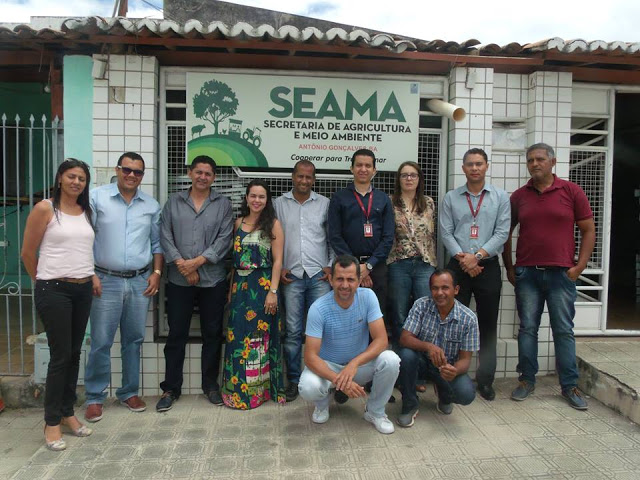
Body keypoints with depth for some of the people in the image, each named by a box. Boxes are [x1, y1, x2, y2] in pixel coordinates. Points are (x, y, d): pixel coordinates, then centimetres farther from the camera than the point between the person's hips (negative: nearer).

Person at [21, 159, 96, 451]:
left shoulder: (86, 212, 9)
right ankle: (51, 422, 14)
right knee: (60, 355, -1)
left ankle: (67, 413, 26)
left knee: (74, 353, 12)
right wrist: (43, 282, 7)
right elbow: (28, 253, -1)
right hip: (54, 290, -5)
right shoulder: (44, 209, -5)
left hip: (83, 290, 5)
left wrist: (89, 275, 9)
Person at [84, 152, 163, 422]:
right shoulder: (97, 197, -2)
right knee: (101, 342, 1)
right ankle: (95, 397, 17)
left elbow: (157, 243, 13)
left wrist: (157, 273, 4)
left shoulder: (151, 205, 8)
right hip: (106, 280, -3)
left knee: (134, 340, 11)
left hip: (141, 282, 3)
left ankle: (129, 392, 25)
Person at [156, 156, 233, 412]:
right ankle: (171, 388, 18)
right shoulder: (174, 202, 9)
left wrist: (198, 261, -13)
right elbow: (165, 237, 2)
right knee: (176, 334, 6)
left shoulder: (223, 204, 5)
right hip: (179, 280, 1)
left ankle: (210, 384, 23)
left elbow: (224, 239, -4)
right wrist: (182, 265, -10)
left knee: (212, 333, 8)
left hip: (213, 279, 0)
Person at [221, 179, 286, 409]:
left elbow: (277, 260, -7)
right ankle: (238, 389, 20)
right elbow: (235, 258, 13)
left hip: (262, 286, -4)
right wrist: (231, 287, 10)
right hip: (240, 286, 4)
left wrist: (273, 291, -14)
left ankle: (260, 388, 16)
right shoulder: (239, 223, 11)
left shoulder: (273, 224, -2)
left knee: (260, 337, 2)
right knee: (237, 337, 6)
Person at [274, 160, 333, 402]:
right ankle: (293, 380, 15)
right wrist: (278, 268, 1)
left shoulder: (325, 204, 9)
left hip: (319, 275, 0)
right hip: (291, 276, 0)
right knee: (293, 331, 3)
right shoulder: (279, 204, 9)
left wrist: (331, 265, 1)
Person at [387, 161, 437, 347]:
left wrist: (433, 262, 9)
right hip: (398, 265, -2)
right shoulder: (389, 203, 1)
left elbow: (433, 235, 13)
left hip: (425, 265, 2)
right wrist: (383, 261, -6)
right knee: (399, 317, 6)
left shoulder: (429, 203, 10)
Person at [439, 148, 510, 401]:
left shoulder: (500, 197, 6)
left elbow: (502, 232, -2)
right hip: (458, 266, 0)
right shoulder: (451, 197, 7)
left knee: (488, 324, 6)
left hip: (488, 266, 0)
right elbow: (446, 232, 1)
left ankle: (485, 379, 19)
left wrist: (477, 256, -13)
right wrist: (463, 258, -11)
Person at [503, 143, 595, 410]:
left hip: (561, 274, -1)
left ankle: (570, 386, 17)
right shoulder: (519, 196, 7)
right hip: (526, 273, 2)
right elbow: (506, 233, 13)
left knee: (564, 331, 6)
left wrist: (579, 267, -4)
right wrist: (509, 267, 6)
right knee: (527, 328, 6)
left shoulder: (571, 191, 2)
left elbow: (588, 231, 3)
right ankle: (527, 380, 18)